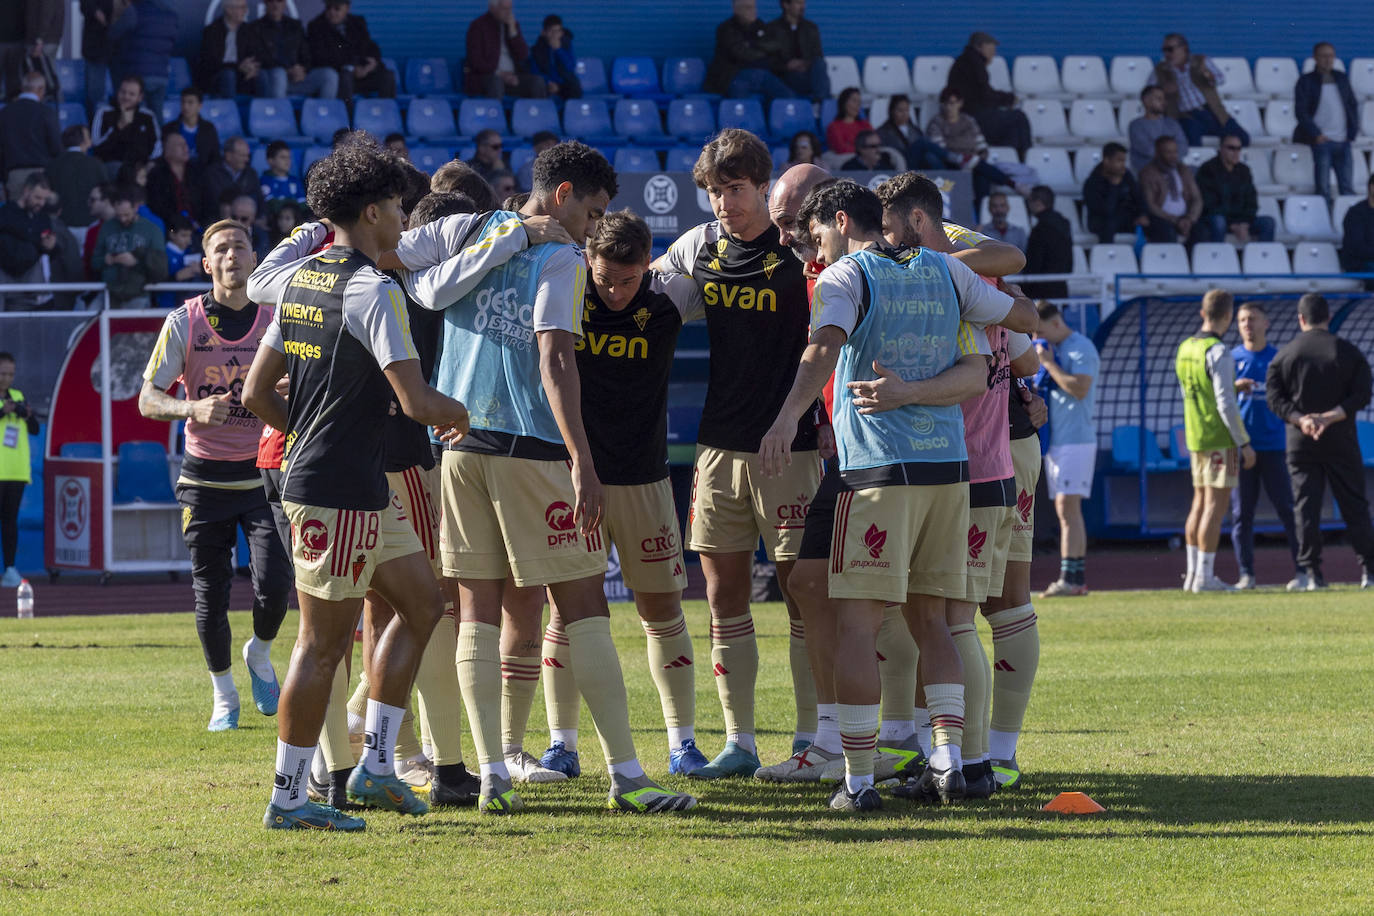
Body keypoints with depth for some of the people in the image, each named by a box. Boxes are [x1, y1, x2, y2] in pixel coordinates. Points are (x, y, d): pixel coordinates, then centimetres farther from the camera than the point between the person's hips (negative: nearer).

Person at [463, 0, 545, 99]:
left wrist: (512, 30, -7)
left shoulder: (513, 25, 12)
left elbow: (523, 56, 3)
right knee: (496, 82, -39)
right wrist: (499, 73, -20)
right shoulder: (478, 25, -2)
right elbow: (475, 61, -10)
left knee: (538, 82, -21)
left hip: (511, 77, 5)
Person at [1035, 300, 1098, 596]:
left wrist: (1049, 364, -15)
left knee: (1068, 508, -14)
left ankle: (1069, 579, -18)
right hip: (1055, 439, 10)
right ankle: (1077, 578, 10)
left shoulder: (1080, 349, -10)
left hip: (1076, 439, -10)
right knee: (1065, 511, 8)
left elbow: (1080, 388, -23)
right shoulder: (1052, 349, 18)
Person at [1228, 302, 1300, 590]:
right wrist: (1234, 388, -14)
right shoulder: (1231, 358, 8)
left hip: (1273, 444, 0)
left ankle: (1302, 569, 2)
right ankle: (1246, 574, 4)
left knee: (1287, 508, -2)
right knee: (1241, 512, 0)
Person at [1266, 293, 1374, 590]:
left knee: (1305, 506, 1)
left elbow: (1275, 398, -5)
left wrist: (1300, 420, -13)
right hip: (1341, 440, 0)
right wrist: (1330, 417, -14)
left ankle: (1311, 573, -5)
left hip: (1300, 441, 0)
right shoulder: (1349, 352, 1)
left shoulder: (1285, 354, 3)